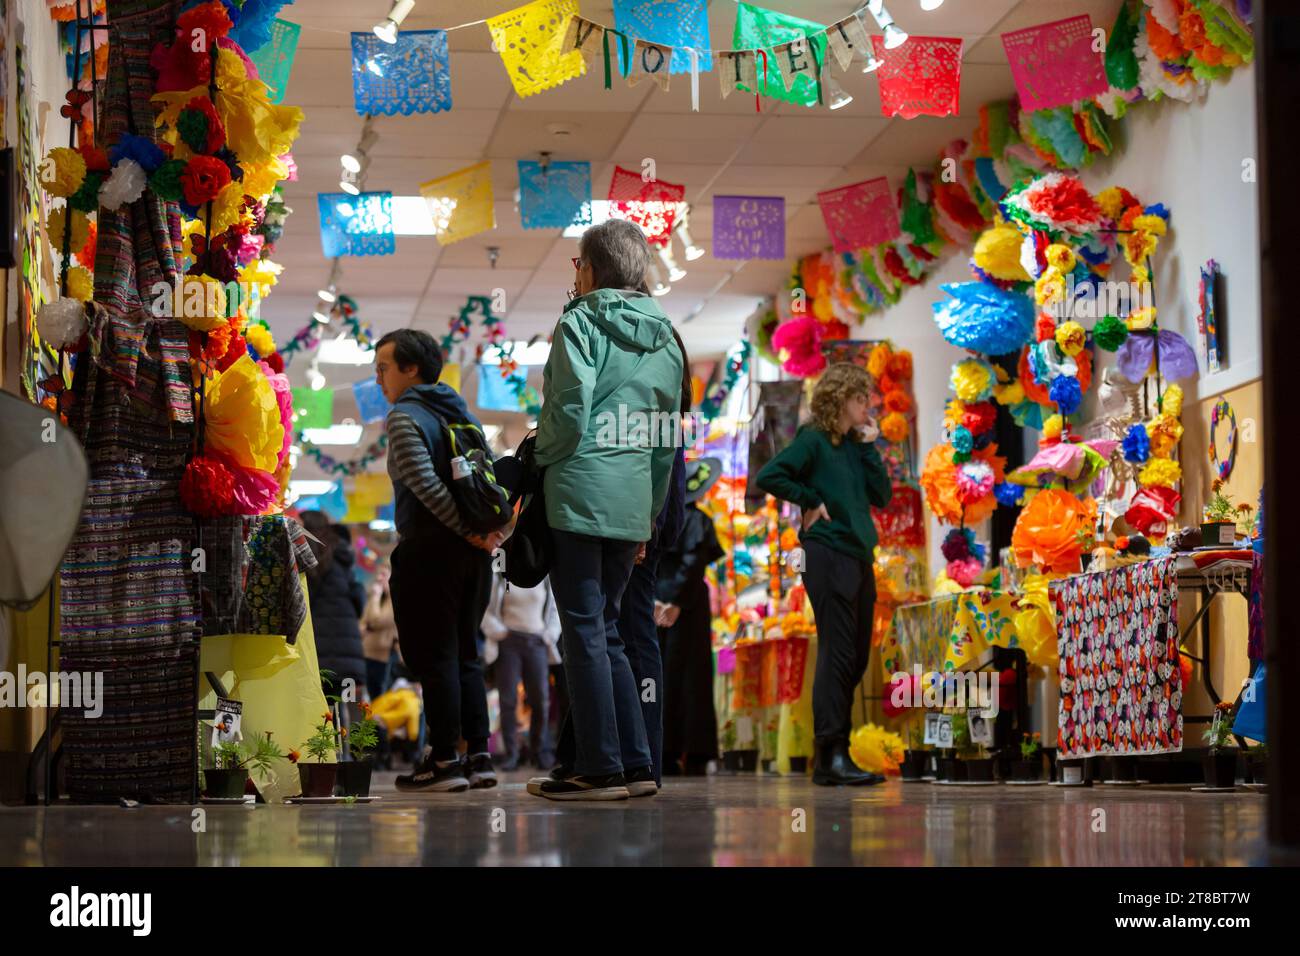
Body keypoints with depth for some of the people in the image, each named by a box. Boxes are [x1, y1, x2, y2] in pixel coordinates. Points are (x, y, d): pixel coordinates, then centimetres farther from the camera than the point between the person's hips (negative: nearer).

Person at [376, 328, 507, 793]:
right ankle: (478, 756, 10)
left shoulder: (405, 417, -8)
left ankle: (444, 761, -4)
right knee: (465, 654, 12)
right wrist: (494, 529, 2)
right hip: (473, 558, 7)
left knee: (433, 658, -4)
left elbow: (425, 482, -20)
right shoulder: (462, 413, 16)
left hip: (430, 550, -7)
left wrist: (468, 531, -16)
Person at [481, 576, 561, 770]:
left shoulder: (545, 581, 13)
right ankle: (511, 754, -1)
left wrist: (551, 634, 3)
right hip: (509, 642, -2)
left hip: (537, 643, 2)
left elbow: (555, 610, 18)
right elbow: (486, 610, 5)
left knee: (541, 699, -2)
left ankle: (540, 751, 10)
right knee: (508, 699, -5)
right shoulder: (500, 580, 6)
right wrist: (497, 632, -10)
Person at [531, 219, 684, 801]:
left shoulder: (582, 322, -4)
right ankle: (636, 764, 12)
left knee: (584, 630, -3)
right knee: (606, 632, 14)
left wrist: (542, 460, 3)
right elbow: (669, 436, 18)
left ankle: (600, 769, -3)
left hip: (580, 495, -7)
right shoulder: (664, 337, 16)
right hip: (633, 504, 7)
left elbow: (569, 409, -15)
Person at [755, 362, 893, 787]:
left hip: (858, 557, 8)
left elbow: (882, 496, 10)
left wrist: (870, 447, 6)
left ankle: (829, 754, 14)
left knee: (857, 658, 9)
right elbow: (769, 477, -16)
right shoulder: (813, 440, -5)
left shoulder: (854, 445, 17)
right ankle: (832, 755, -10)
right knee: (837, 654, -11)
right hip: (829, 556, -8)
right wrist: (812, 500, -11)